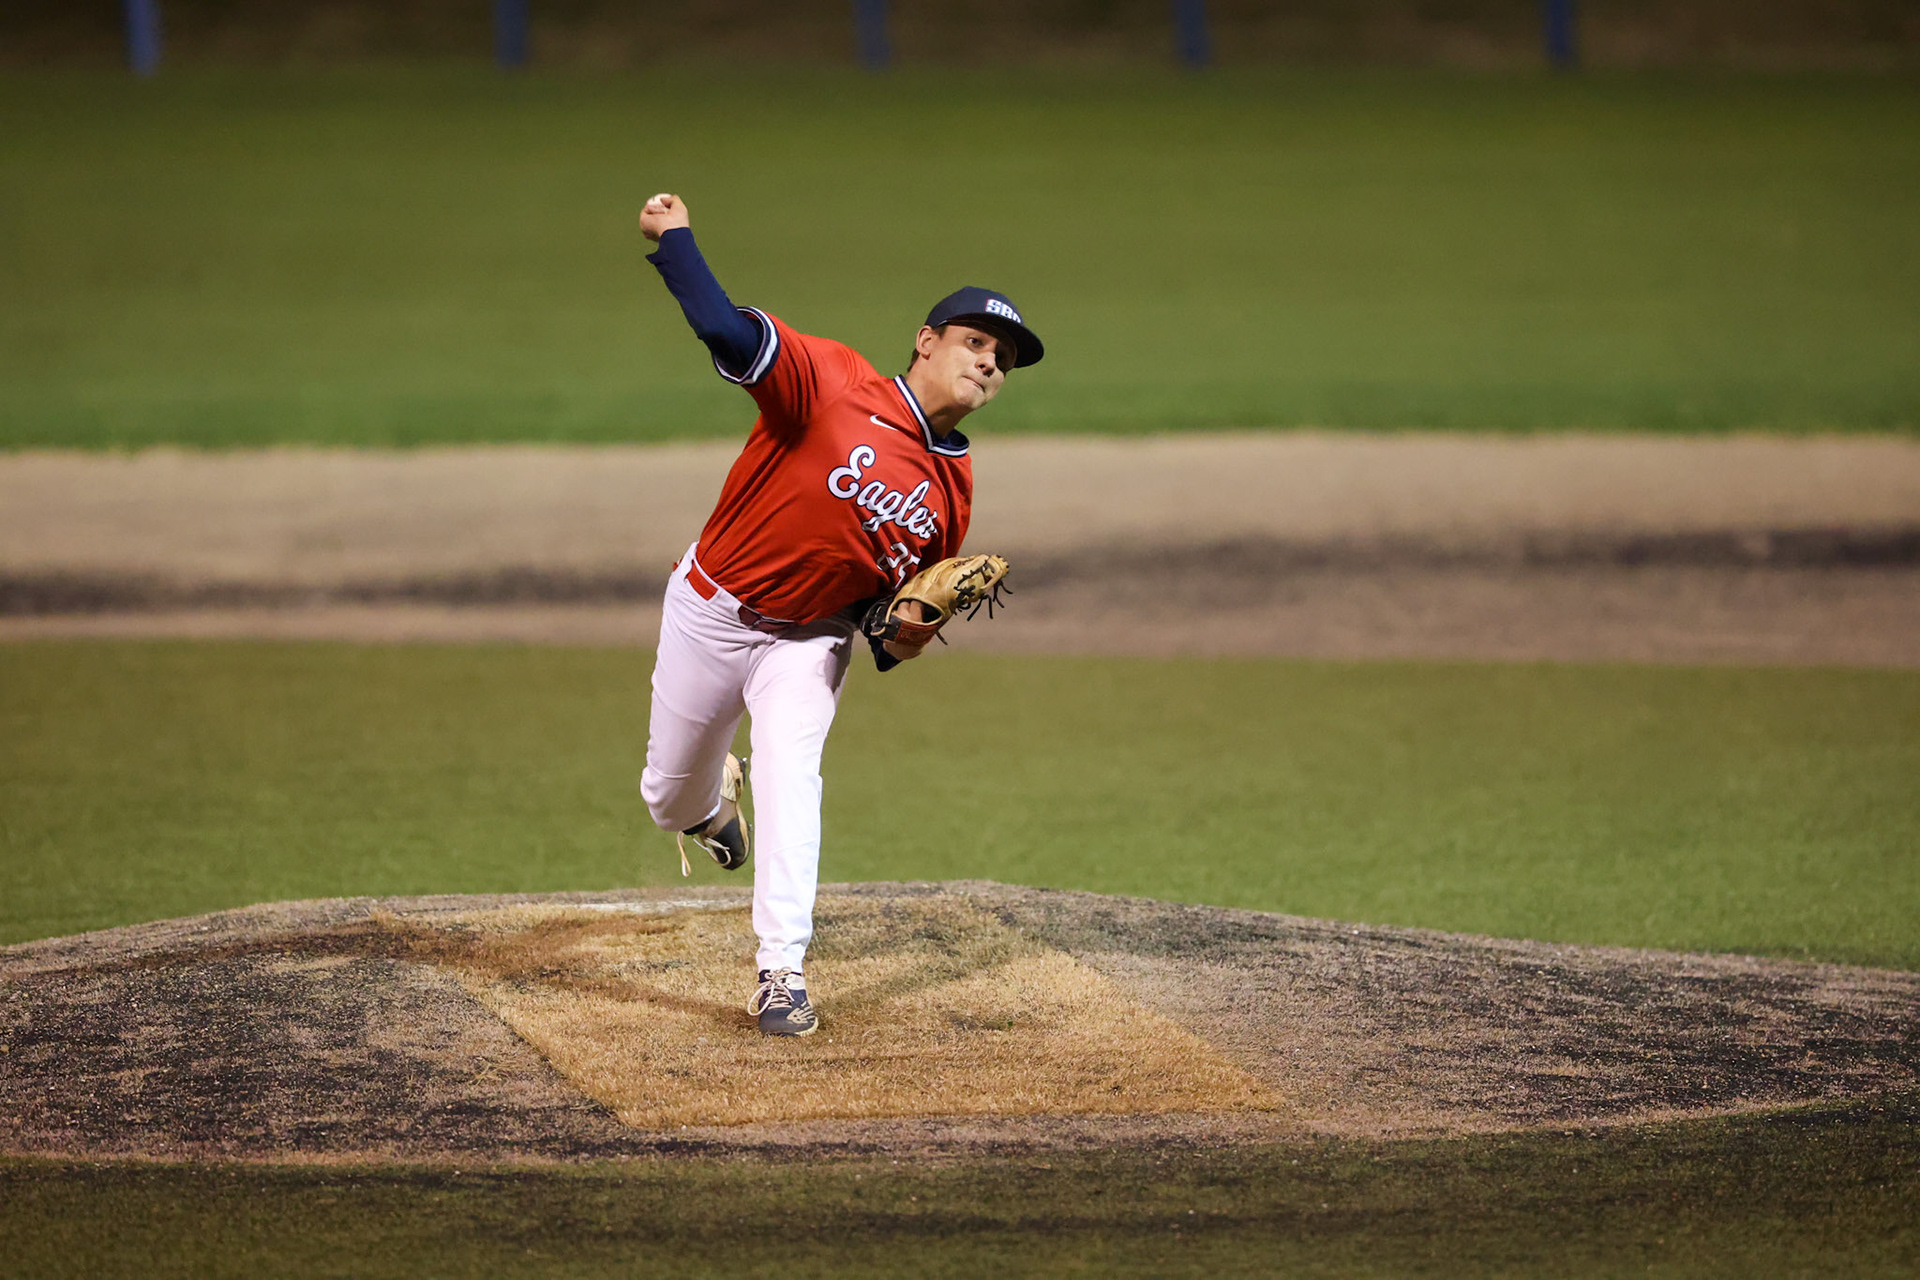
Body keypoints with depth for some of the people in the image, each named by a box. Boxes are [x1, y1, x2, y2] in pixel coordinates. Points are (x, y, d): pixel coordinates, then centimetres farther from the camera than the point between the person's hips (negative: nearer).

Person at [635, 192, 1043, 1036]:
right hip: (710, 610, -2)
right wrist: (674, 241, -43)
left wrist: (899, 640, -15)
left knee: (790, 778, -22)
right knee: (670, 796, 12)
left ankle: (781, 975, -19)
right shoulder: (835, 384, -20)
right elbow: (731, 335, -34)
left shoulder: (954, 492, -4)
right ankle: (710, 803, 52)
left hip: (810, 644, 2)